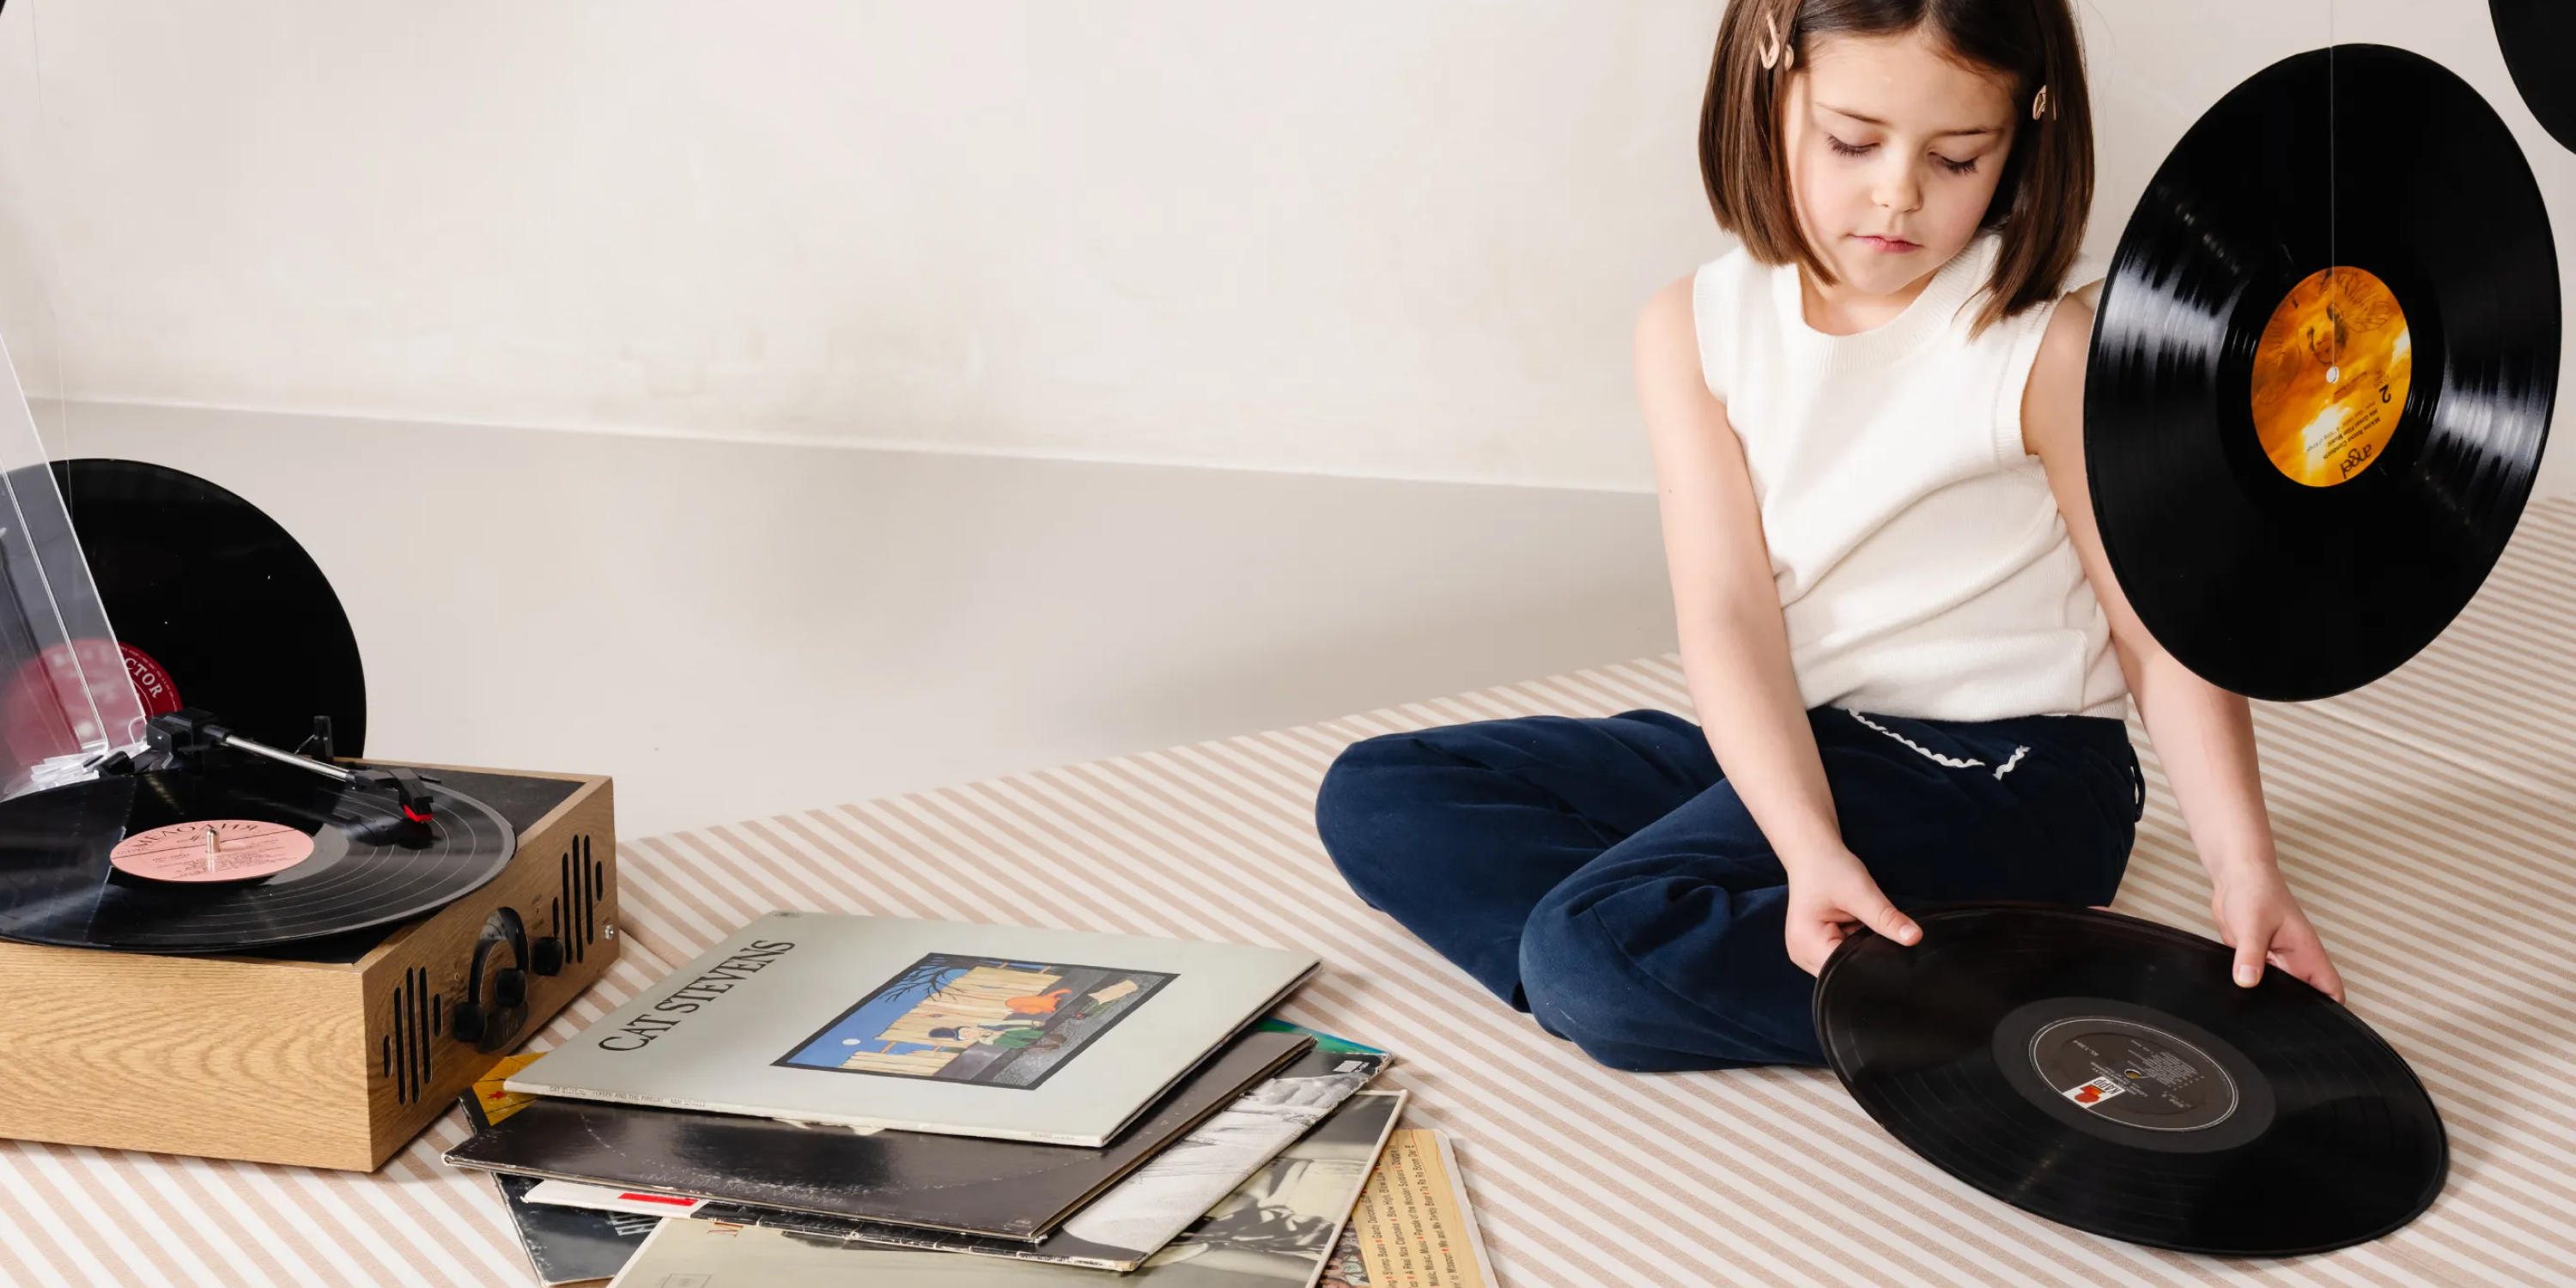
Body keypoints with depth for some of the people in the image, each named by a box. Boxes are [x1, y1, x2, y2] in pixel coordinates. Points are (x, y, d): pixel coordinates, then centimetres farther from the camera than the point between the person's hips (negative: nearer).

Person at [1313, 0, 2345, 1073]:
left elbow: (2164, 632, -7)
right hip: (1782, 747, 7)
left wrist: (2242, 863, -20)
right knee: (1373, 798, 0)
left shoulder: (2045, 353, -11)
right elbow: (1729, 616, -12)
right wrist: (1809, 845, -27)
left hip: (2003, 774, -7)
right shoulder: (1696, 331, -1)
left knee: (1595, 952, -28)